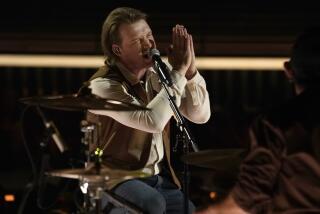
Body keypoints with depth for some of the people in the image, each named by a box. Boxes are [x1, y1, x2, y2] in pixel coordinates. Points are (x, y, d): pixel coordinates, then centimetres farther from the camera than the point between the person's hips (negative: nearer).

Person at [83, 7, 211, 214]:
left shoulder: (158, 72, 2)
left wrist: (190, 71, -19)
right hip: (116, 180, -7)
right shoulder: (103, 85, -20)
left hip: (159, 177, 7)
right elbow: (152, 121, -33)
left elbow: (201, 115, -3)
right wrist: (179, 71, -28)